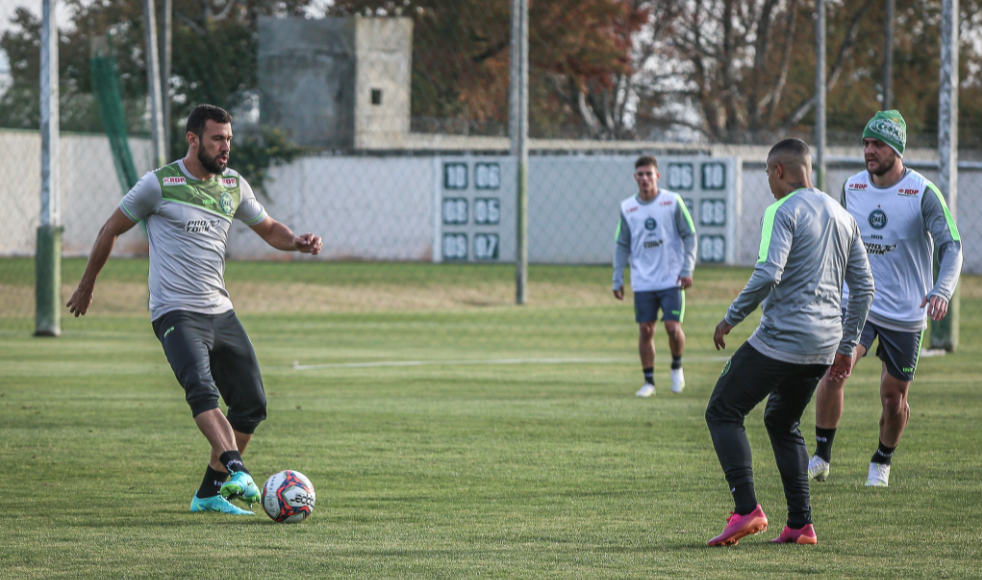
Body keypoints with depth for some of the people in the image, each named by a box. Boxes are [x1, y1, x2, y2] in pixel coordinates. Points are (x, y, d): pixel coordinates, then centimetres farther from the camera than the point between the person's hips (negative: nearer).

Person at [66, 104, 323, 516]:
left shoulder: (234, 185, 12)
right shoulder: (159, 184, -4)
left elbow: (268, 229, 23)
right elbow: (111, 230, 7)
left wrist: (297, 242, 0)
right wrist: (87, 285, 14)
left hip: (220, 311, 7)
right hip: (176, 312, -7)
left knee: (252, 405, 3)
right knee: (202, 390, -29)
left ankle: (209, 493, 13)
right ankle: (236, 471, -45)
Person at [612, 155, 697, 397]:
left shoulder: (673, 202, -2)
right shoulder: (627, 208, 4)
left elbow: (689, 236, 2)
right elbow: (622, 245, 11)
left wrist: (687, 269, -5)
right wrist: (617, 280, 7)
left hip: (671, 279, -2)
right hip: (642, 283, 2)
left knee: (673, 328, -9)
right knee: (645, 330, 0)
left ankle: (677, 366, 19)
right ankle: (648, 381, 11)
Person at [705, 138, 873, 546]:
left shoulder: (781, 212, -9)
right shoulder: (841, 216, 15)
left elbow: (768, 275, -22)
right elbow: (863, 287, 16)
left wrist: (730, 320, -10)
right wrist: (847, 346, 21)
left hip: (780, 340, -8)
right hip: (824, 345, 8)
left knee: (723, 413, 4)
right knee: (783, 424, 23)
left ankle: (747, 509, -11)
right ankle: (800, 525, 12)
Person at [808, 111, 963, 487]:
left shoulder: (923, 193, -11)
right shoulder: (852, 187, 3)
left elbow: (951, 245, -14)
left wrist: (941, 291, -31)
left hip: (906, 314, -2)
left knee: (894, 398, 4)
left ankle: (882, 462, 31)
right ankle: (821, 457, -10)